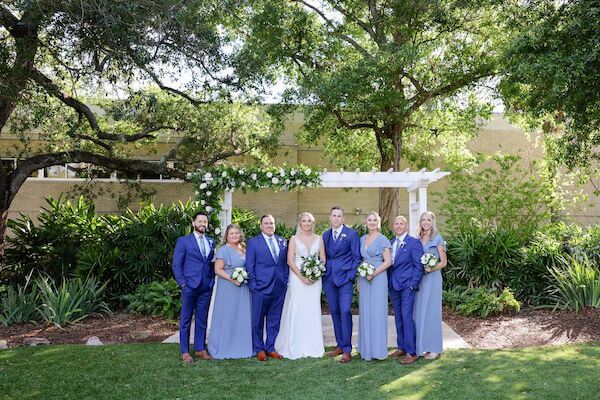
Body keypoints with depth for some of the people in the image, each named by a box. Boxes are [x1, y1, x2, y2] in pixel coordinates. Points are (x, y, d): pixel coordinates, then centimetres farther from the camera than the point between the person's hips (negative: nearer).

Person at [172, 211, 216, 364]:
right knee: (185, 320, 4)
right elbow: (176, 264, -3)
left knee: (202, 320, 11)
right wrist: (182, 283, -9)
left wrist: (212, 281, 5)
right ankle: (185, 352, 12)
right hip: (189, 287, -4)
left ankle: (200, 348, 21)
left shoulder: (211, 242, 12)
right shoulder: (183, 241, -1)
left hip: (206, 288, 4)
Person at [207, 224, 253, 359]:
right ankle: (224, 348, 12)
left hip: (243, 288, 7)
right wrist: (232, 279, -22)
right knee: (227, 317, 0)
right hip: (228, 288, -7)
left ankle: (240, 347, 20)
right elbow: (218, 269, -13)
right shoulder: (224, 250, -8)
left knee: (242, 317, 9)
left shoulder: (243, 250, 13)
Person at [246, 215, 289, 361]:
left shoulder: (282, 241, 11)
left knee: (274, 319, 11)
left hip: (279, 287, 4)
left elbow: (285, 263, 14)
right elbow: (249, 265, -2)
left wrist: (286, 281, 6)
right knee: (258, 320, 5)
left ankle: (270, 348, 23)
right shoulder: (253, 242, -1)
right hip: (261, 287, -4)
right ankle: (259, 349, 19)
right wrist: (253, 285, -8)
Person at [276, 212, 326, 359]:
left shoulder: (319, 239, 10)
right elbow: (290, 260, -3)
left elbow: (323, 259, 8)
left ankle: (312, 347, 13)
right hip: (297, 277, -2)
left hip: (315, 279, 2)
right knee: (296, 311, -2)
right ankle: (295, 347, 6)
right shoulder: (294, 239, 3)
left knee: (313, 311, 4)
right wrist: (302, 276, -13)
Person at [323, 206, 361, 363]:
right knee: (334, 312, 9)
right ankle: (340, 345, 20)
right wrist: (323, 273, 5)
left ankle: (347, 350, -6)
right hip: (329, 279, 5)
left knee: (345, 311, -11)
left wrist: (351, 275, -10)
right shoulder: (325, 235, 14)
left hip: (345, 278, -5)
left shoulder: (352, 234, 0)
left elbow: (356, 257, -2)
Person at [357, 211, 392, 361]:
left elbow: (388, 261, -8)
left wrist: (373, 273, -16)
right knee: (364, 312, 7)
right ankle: (366, 348, 16)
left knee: (377, 312, -3)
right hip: (364, 278, 5)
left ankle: (378, 349, 5)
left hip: (378, 278, -5)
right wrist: (359, 280, 9)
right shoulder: (362, 239, 13)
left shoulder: (383, 240, -3)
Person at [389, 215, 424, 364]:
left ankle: (411, 352, -2)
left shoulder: (414, 242, -7)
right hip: (394, 286, 7)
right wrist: (389, 282, 6)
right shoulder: (391, 243, 12)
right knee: (398, 318, 13)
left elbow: (419, 266, -8)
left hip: (407, 286, -6)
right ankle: (401, 348, 23)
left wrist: (413, 285, -13)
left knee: (407, 317, -9)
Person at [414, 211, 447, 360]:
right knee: (419, 311, 5)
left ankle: (434, 348, 6)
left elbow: (443, 262, -2)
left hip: (432, 278, -5)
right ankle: (421, 346, 14)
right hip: (419, 278, 5)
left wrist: (430, 269, -17)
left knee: (431, 311, -2)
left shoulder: (437, 239, -2)